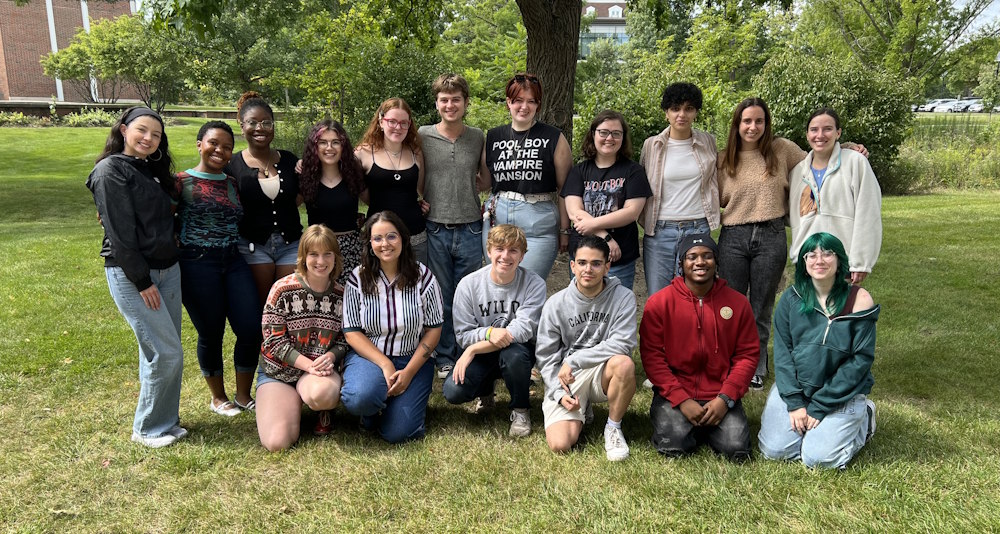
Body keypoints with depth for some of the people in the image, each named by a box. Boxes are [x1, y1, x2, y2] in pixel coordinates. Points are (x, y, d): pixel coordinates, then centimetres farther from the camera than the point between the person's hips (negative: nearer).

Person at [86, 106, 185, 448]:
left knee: (158, 352, 12)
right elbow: (120, 232, -16)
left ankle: (165, 419, 24)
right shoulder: (111, 170, -10)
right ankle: (147, 429, 9)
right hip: (131, 274, -7)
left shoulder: (152, 171, 15)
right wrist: (142, 281, -17)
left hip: (167, 270, 8)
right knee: (167, 353, -6)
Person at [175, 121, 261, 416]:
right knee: (211, 334, 6)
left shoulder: (233, 184, 13)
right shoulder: (182, 182, -2)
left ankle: (244, 395, 19)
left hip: (234, 261, 4)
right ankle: (218, 397, 28)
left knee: (251, 329, -2)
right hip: (197, 263, -4)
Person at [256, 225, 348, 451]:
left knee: (322, 393, -39)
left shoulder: (341, 295, -1)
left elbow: (345, 339, 4)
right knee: (277, 442, -18)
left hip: (321, 371, 1)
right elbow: (274, 340, -10)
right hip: (279, 371, -1)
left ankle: (324, 412, 1)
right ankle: (293, 403, 16)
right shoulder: (283, 289, -11)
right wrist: (308, 364, -22)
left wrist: (330, 357, -19)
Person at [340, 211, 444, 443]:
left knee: (397, 433, -15)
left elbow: (434, 329, -3)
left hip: (413, 359, 0)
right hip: (369, 355, 0)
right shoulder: (358, 278, -5)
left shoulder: (422, 276, -5)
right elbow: (351, 331, -5)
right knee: (360, 399, -34)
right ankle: (372, 409, 5)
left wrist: (409, 372, -13)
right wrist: (385, 365, -17)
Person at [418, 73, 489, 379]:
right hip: (435, 229, -1)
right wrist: (420, 200, -5)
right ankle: (445, 359, 23)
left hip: (470, 229, 1)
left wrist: (468, 190, 1)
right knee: (441, 299, 9)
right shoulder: (422, 136, 1)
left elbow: (487, 180, 17)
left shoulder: (478, 138, 6)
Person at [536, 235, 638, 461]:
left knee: (624, 363, -35)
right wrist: (559, 393, -11)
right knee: (560, 444, -19)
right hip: (566, 381, 1)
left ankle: (613, 427, -8)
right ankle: (581, 412, 18)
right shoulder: (556, 303, -4)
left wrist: (574, 360, -18)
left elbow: (622, 343, -19)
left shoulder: (623, 297, -8)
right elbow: (545, 355, 1)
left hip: (601, 374, 0)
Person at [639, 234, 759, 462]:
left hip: (720, 396, 2)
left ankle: (706, 425, 14)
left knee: (736, 447, -17)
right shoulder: (659, 303, -3)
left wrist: (725, 398, -8)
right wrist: (681, 400, -13)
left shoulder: (737, 303, 3)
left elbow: (748, 355, 3)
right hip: (675, 394, -1)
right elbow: (652, 356, -6)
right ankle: (664, 416, 13)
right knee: (674, 445, -21)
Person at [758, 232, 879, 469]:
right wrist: (794, 402, -12)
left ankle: (862, 418, 13)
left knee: (817, 457, -15)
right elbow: (782, 353, -2)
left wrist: (819, 406, -13)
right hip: (794, 387, 3)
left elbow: (861, 360, -11)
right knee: (773, 449, -10)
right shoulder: (791, 299, -1)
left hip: (842, 393, -2)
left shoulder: (858, 300, -10)